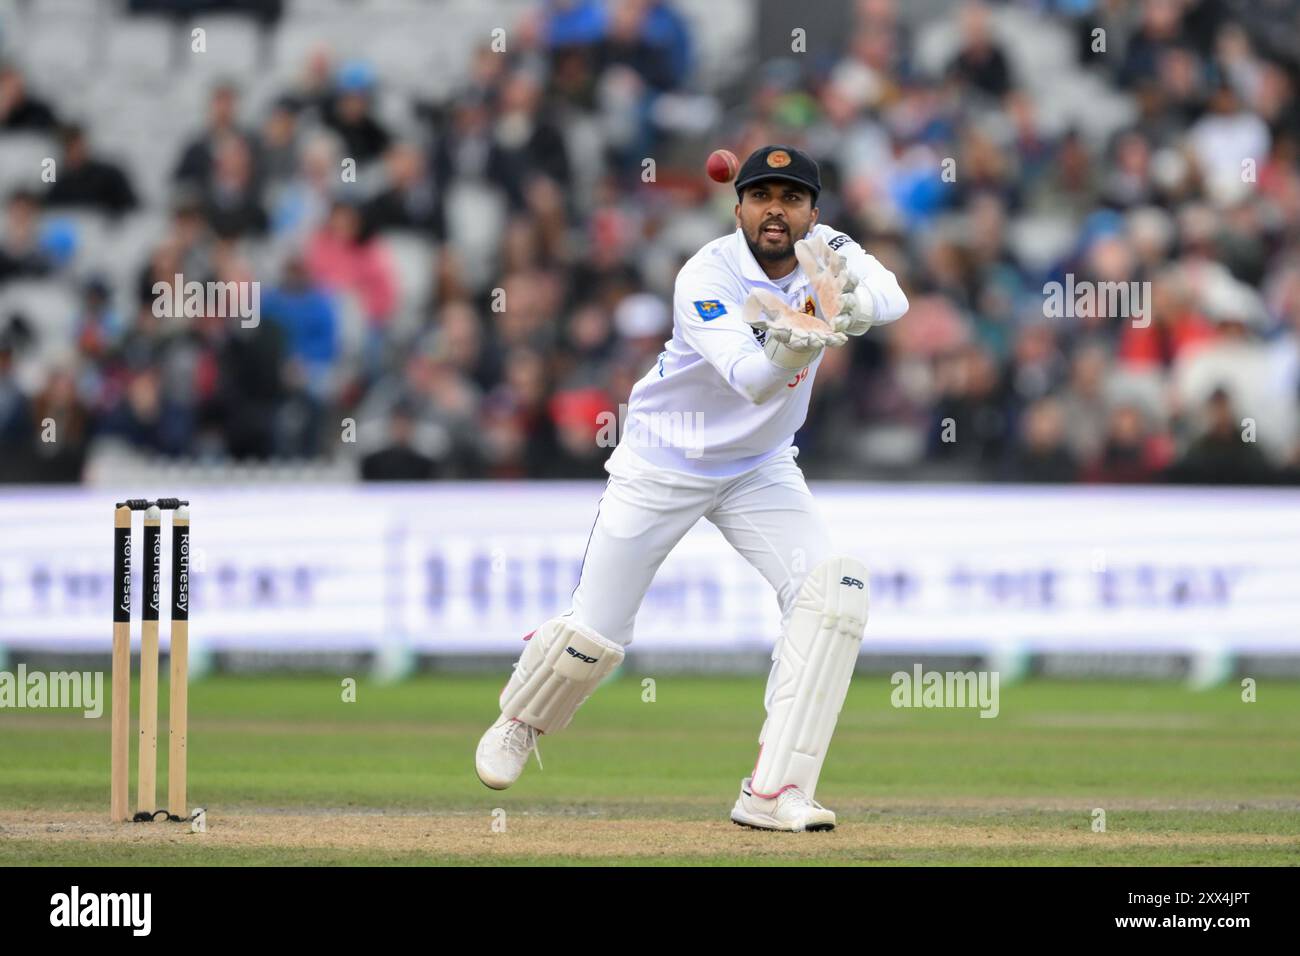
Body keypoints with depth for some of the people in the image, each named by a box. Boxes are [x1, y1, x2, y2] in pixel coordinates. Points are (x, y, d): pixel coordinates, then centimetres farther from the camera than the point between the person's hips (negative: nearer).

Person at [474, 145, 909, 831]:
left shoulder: (825, 254, -12)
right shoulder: (706, 278, -27)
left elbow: (892, 297, -32)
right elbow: (750, 381, -42)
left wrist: (853, 307, -55)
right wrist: (788, 350, -65)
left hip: (760, 469, 4)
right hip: (663, 466, -4)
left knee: (834, 588, -21)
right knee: (593, 637, -1)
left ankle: (774, 793, -21)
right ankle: (521, 721, 36)